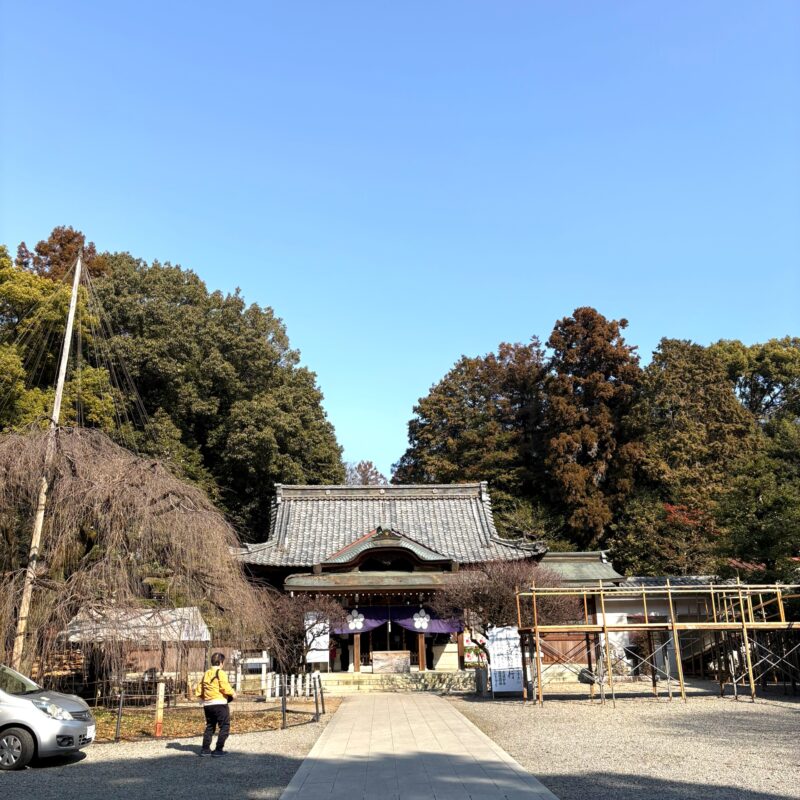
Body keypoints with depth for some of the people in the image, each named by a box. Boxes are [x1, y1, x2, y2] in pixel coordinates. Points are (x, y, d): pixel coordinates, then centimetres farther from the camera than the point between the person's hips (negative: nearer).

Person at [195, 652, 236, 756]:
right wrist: (232, 693, -2)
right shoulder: (220, 673, -9)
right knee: (225, 727, 1)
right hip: (219, 704, -7)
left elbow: (198, 690, 13)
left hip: (207, 705, 7)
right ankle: (218, 749, -3)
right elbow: (225, 687, -18)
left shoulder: (206, 674, 12)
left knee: (209, 727, 20)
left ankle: (205, 749, 20)